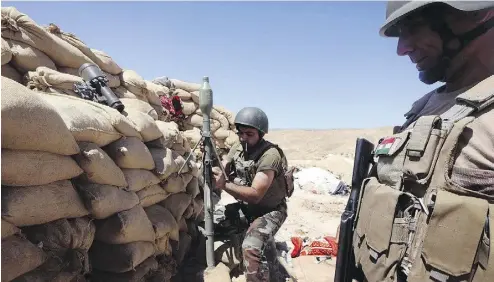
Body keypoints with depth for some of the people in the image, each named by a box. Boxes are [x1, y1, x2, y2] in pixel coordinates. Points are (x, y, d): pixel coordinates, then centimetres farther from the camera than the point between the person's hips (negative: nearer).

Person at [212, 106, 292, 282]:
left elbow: (255, 195, -31)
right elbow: (220, 172, -6)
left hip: (270, 211, -8)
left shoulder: (270, 155, -27)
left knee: (251, 247, -31)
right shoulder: (238, 148, -4)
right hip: (245, 207, 8)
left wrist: (225, 185, -42)